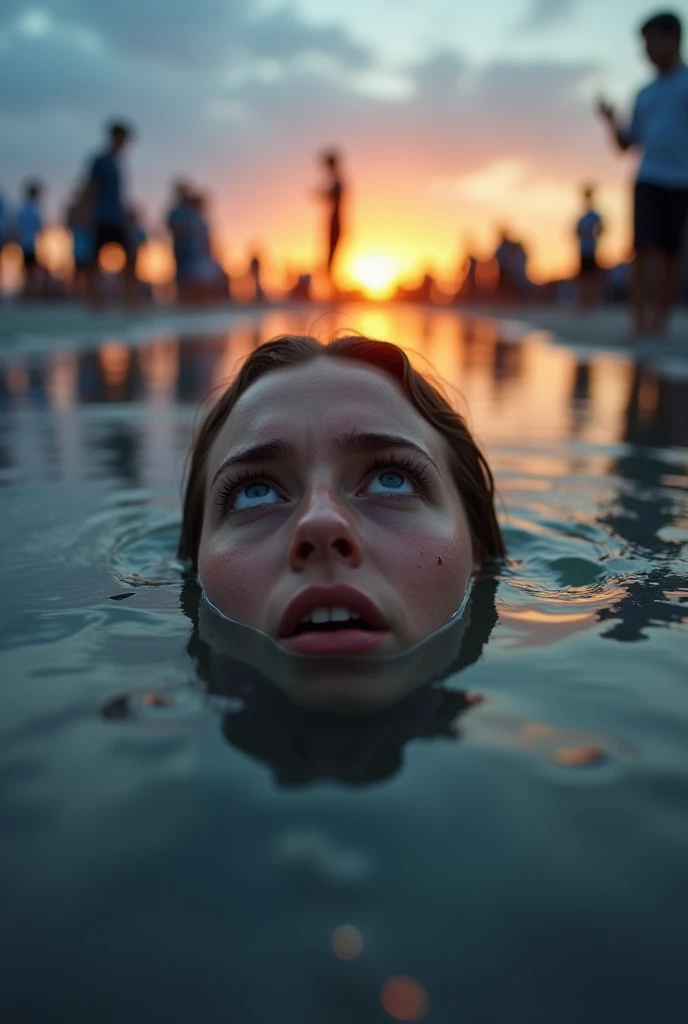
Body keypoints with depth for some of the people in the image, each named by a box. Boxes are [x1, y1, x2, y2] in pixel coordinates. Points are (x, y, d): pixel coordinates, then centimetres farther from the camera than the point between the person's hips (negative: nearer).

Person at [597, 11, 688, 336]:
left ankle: (661, 318, 9)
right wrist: (611, 120, 2)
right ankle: (640, 319, -15)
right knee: (645, 250, -12)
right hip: (648, 180, 2)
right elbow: (625, 144, 18)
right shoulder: (644, 95, 17)